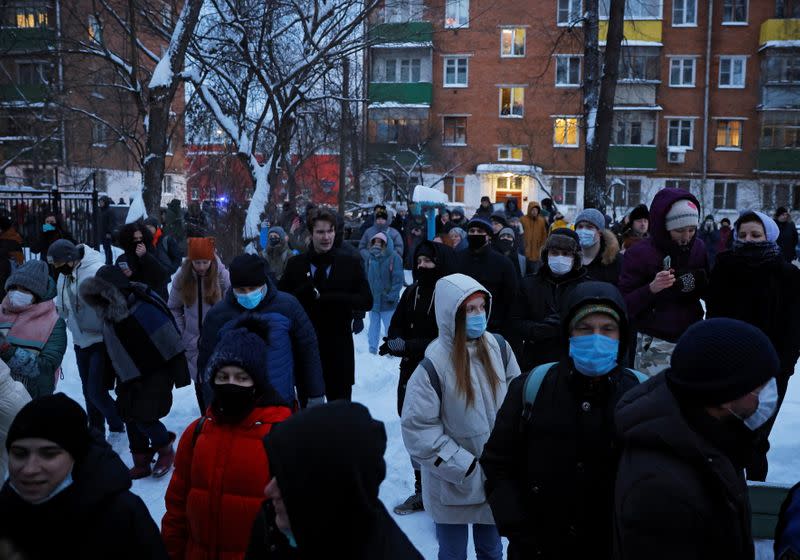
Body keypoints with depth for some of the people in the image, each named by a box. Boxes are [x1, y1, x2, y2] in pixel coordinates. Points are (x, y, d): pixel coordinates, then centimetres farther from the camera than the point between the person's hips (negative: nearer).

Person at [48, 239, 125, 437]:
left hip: (101, 341, -8)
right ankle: (97, 431, 30)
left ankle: (118, 428, 13)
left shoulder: (97, 271, -21)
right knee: (89, 391, 15)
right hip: (80, 341, 8)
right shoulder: (63, 276, 4)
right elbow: (61, 308, 17)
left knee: (96, 391, -8)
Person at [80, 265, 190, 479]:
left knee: (144, 416, -11)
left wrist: (180, 372, -17)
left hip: (158, 373, -7)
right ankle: (141, 463, 23)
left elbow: (171, 344, -20)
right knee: (130, 416, 8)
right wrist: (120, 381, 17)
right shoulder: (109, 315, 1)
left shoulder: (144, 309, -24)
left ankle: (166, 449, 16)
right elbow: (112, 353, 13)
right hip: (131, 378, 8)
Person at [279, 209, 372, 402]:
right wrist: (303, 294, -18)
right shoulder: (296, 264, 4)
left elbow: (367, 301, -4)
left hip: (339, 349, -1)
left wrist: (331, 298, -16)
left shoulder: (351, 264, 2)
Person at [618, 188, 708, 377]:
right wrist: (651, 289, -27)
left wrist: (699, 283, -7)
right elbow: (624, 306, -10)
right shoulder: (639, 254, -9)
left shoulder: (698, 247, 5)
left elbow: (708, 291, 16)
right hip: (656, 346, -4)